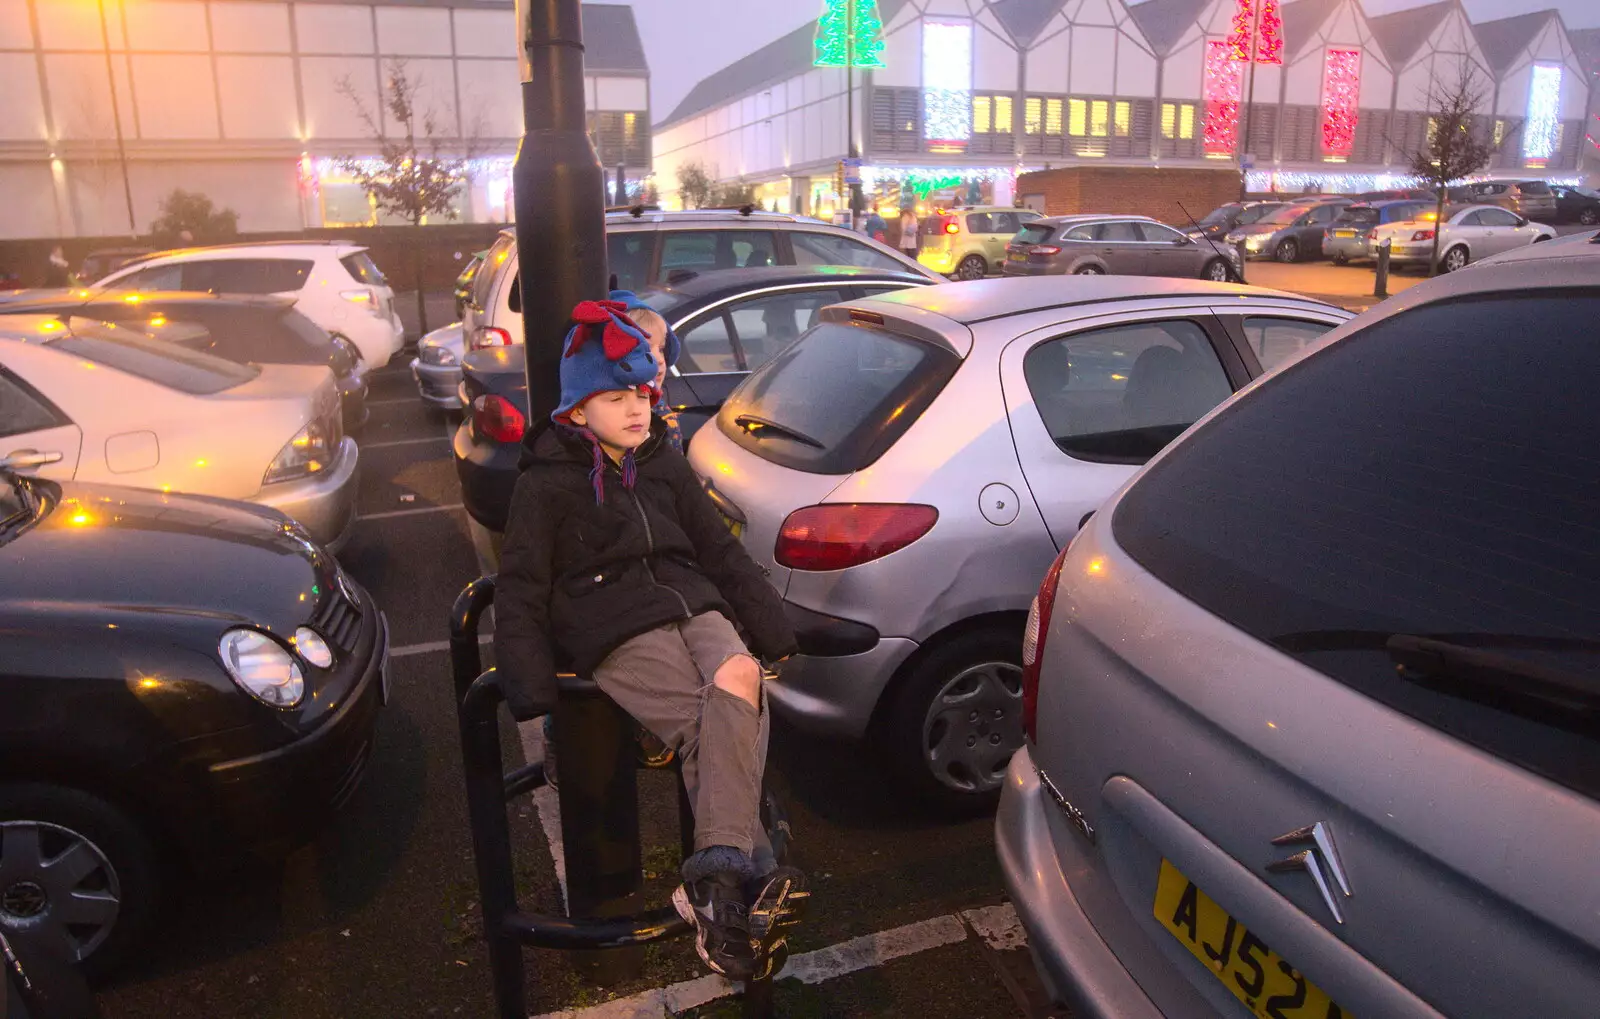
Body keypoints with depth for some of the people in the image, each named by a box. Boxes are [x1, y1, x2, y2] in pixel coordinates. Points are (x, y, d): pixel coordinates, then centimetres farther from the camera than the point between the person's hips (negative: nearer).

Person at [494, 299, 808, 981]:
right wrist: (532, 694, -8)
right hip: (614, 631, -3)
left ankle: (716, 876, -34)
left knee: (738, 676, -30)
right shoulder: (547, 484, 4)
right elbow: (520, 595, 3)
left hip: (691, 604, 4)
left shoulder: (664, 464, 18)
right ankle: (748, 875, -25)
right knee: (706, 730, -28)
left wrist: (775, 634, 14)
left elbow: (721, 551, 20)